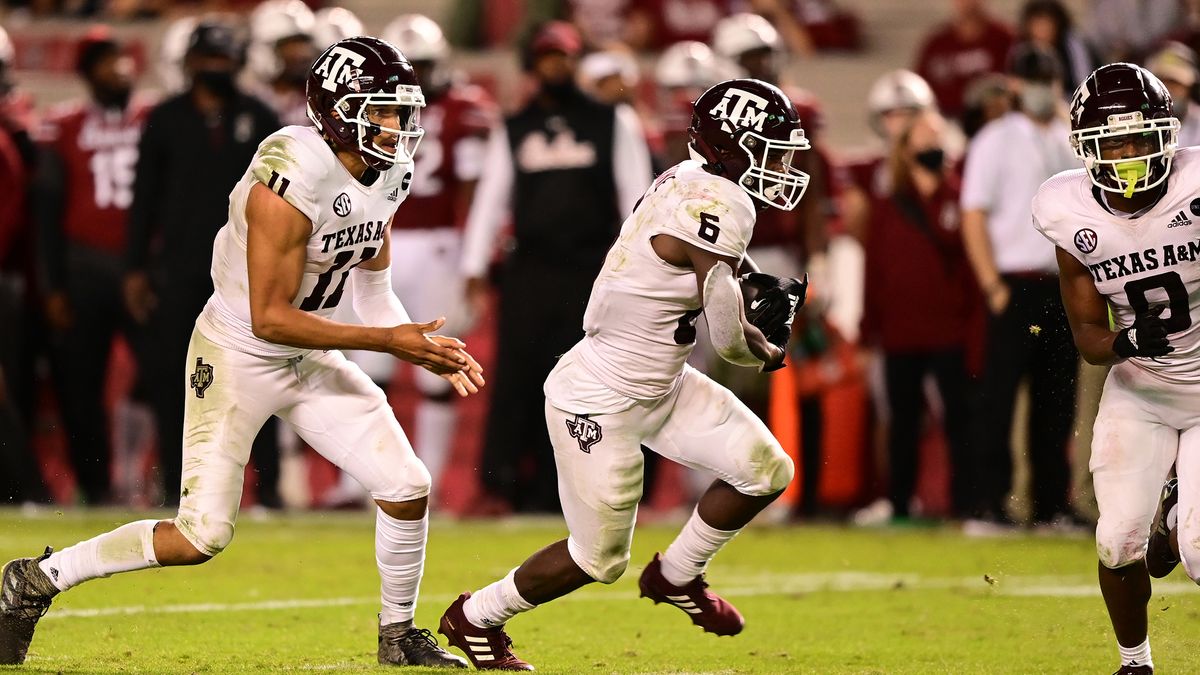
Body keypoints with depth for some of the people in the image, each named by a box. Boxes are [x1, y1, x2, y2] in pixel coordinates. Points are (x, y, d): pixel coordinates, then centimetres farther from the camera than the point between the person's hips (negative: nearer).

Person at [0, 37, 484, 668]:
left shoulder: (386, 177, -2)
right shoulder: (290, 184, -29)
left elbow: (372, 293, 12)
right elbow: (270, 318, -27)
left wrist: (423, 349, -4)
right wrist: (387, 340, -25)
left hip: (309, 356, 7)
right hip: (237, 353, -7)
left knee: (407, 487, -1)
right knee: (199, 537, -9)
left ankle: (399, 635, 20)